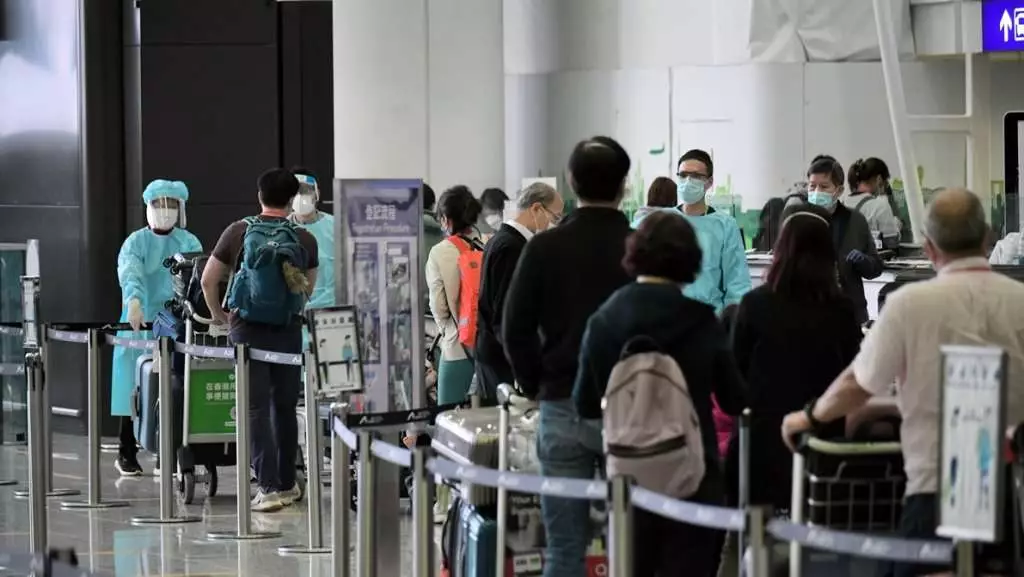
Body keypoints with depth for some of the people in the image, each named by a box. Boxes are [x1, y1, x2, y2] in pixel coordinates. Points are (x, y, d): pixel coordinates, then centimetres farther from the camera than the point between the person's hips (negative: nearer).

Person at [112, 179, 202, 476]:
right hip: (140, 324, -2)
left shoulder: (189, 243, 9)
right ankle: (127, 454, 7)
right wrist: (134, 301, -37)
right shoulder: (136, 242, 2)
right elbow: (130, 273, -17)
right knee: (135, 391, -2)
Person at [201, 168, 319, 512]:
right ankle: (287, 484, 23)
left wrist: (219, 316, 18)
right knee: (285, 407, 14)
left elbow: (208, 280, 2)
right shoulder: (305, 240, 0)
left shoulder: (238, 233, -4)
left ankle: (268, 487, -10)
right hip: (288, 330, 2)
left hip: (248, 328, -2)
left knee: (257, 408, -2)